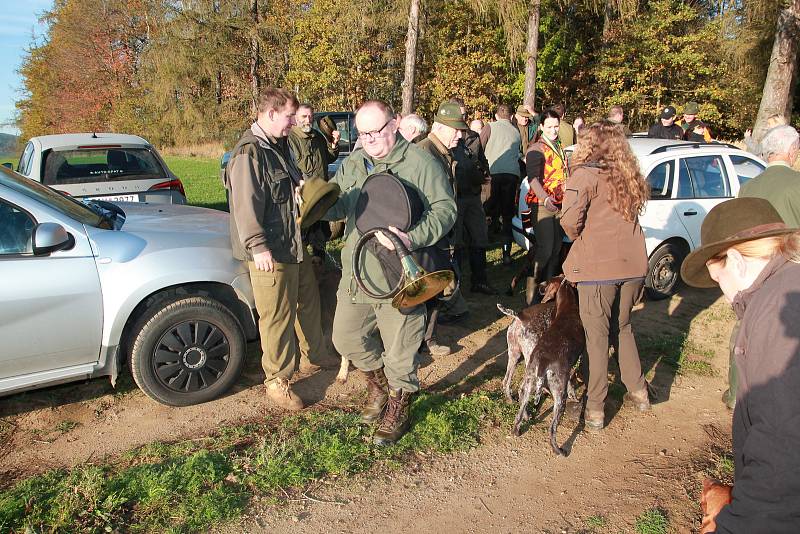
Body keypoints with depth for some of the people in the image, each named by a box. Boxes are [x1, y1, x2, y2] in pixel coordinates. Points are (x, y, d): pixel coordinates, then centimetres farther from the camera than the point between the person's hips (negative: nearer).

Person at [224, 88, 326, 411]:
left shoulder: (279, 145, 14)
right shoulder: (249, 153, -18)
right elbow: (245, 205, -24)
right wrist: (258, 246, -26)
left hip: (294, 244, 10)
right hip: (269, 252, -10)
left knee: (308, 299, 22)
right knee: (277, 316, -2)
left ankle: (313, 352, 43)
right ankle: (276, 381, 14)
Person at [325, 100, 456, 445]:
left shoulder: (420, 163, -9)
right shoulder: (352, 164, 9)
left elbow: (445, 209, -12)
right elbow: (336, 206, 13)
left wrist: (412, 238, -28)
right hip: (356, 274, 6)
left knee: (399, 351, 6)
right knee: (346, 338, 15)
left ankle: (398, 410, 32)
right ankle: (378, 384, 43)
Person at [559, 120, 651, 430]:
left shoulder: (586, 175, -8)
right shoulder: (629, 176, 12)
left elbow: (569, 220, -18)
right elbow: (631, 215, 12)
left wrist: (579, 239, 1)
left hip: (598, 266, -6)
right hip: (633, 265, 6)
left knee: (597, 336, 4)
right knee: (623, 327, 23)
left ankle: (595, 408, 12)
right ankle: (638, 391, 31)